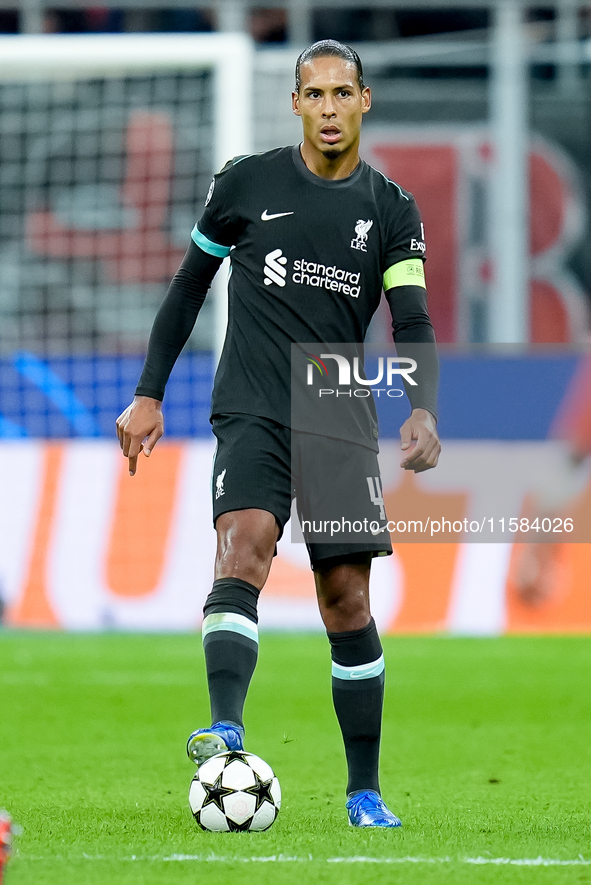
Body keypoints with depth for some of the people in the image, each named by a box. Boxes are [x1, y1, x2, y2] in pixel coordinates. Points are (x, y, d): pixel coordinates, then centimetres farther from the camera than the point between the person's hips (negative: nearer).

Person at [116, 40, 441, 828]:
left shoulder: (392, 212, 7)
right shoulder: (247, 183, 5)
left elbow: (413, 324, -3)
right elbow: (190, 284, 13)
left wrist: (424, 410, -21)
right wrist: (149, 394, 9)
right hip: (253, 413, -2)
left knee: (347, 602, 2)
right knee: (244, 549, -27)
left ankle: (365, 791, 12)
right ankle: (225, 728, -44)